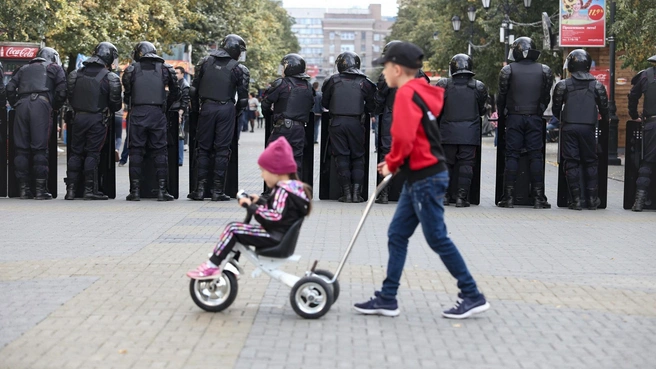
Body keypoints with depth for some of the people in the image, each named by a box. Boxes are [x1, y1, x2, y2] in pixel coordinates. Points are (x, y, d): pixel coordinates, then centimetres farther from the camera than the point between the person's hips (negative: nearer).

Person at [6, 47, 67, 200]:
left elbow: (10, 88, 17)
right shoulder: (55, 68, 20)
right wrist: (54, 108, 18)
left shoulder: (24, 69, 30)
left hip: (22, 105, 3)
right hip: (41, 104, -3)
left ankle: (23, 188, 3)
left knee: (21, 148, 4)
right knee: (40, 148, -5)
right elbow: (61, 91, 7)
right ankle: (40, 189, -7)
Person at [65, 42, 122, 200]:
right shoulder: (110, 77, -8)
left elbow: (70, 97, 9)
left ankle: (71, 189, 10)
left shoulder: (76, 74, 6)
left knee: (76, 153, 11)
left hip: (79, 117, 4)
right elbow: (116, 103, -6)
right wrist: (111, 110, 14)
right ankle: (90, 190, 2)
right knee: (92, 153, 2)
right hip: (97, 120, -4)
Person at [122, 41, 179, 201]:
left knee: (136, 151, 4)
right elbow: (175, 93, 13)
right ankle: (162, 190, 1)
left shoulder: (132, 69, 5)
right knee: (160, 151, 4)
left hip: (137, 114, 0)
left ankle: (135, 190, 3)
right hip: (157, 114, 1)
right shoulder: (165, 69, 9)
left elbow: (126, 94, 6)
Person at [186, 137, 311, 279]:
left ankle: (212, 266, -13)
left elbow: (275, 217, -30)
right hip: (278, 235, 11)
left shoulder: (283, 191, -18)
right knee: (238, 230, 20)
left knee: (233, 228, -16)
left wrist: (251, 206, -25)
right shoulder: (293, 187, 13)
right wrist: (260, 201, 11)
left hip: (275, 237, -11)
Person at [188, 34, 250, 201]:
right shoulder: (239, 69, 1)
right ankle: (218, 190, 2)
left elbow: (194, 87, 10)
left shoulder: (205, 62, 10)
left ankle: (200, 189, 5)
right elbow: (243, 97, 0)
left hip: (207, 107, 2)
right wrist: (236, 112, 14)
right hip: (226, 109, -2)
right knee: (222, 150, 2)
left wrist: (195, 108, 16)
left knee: (203, 148, 8)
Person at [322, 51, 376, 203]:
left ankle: (346, 193, 3)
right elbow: (371, 106, 5)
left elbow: (324, 103, 11)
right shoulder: (364, 82, 2)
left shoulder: (333, 80, 3)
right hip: (355, 123, 0)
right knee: (358, 157, 9)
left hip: (337, 122, 0)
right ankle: (356, 192, 3)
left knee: (342, 157, 5)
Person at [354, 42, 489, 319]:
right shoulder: (420, 92, 16)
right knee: (397, 236, 11)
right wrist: (394, 163, 10)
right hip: (420, 177, 10)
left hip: (425, 178, -10)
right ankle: (388, 299, 15)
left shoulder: (406, 93, -14)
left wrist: (391, 163, -7)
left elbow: (404, 137, -25)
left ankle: (473, 297, 7)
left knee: (437, 239, -2)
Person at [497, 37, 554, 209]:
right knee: (536, 156, 2)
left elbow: (502, 96, 2)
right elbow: (546, 97, 8)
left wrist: (501, 115, 15)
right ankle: (538, 197, 0)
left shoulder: (508, 70, -2)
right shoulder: (544, 71, 5)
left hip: (514, 118, -1)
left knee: (512, 156, 1)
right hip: (535, 118, 1)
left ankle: (509, 197, -3)